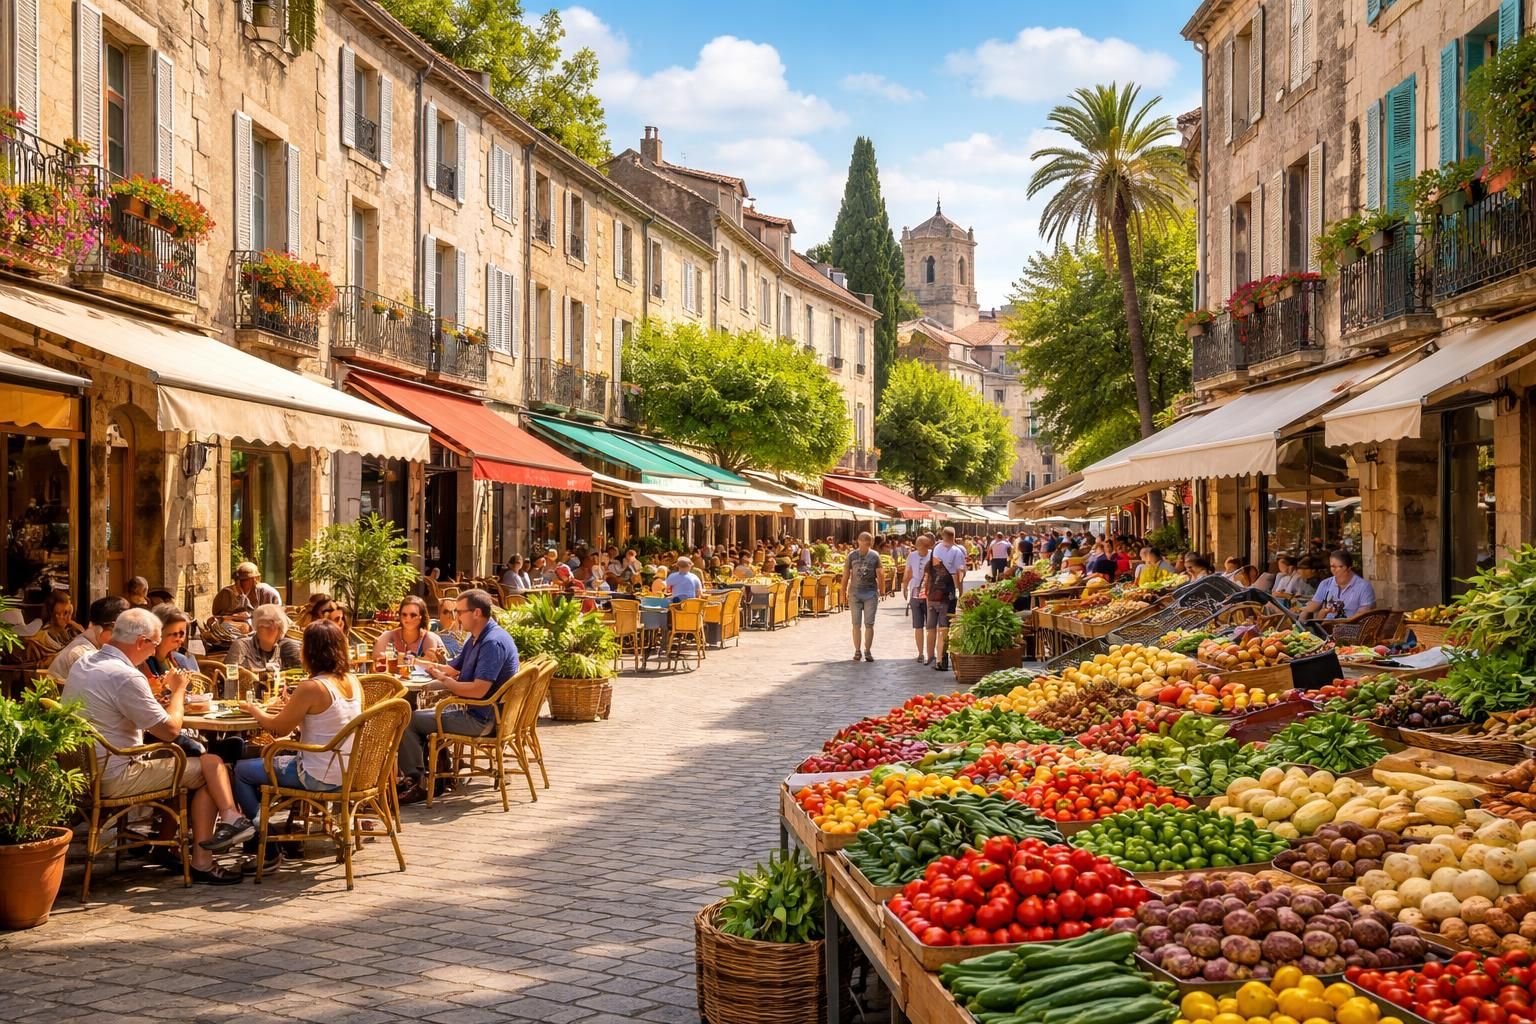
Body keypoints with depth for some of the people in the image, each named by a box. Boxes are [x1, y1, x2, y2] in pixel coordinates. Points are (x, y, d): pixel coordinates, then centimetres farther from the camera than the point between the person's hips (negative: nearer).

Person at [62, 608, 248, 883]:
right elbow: (170, 730, -16)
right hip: (113, 778, -10)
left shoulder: (83, 663, 8)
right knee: (212, 767, -4)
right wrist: (179, 690, -1)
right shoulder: (125, 676, -21)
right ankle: (202, 864, 2)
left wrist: (161, 695, 12)